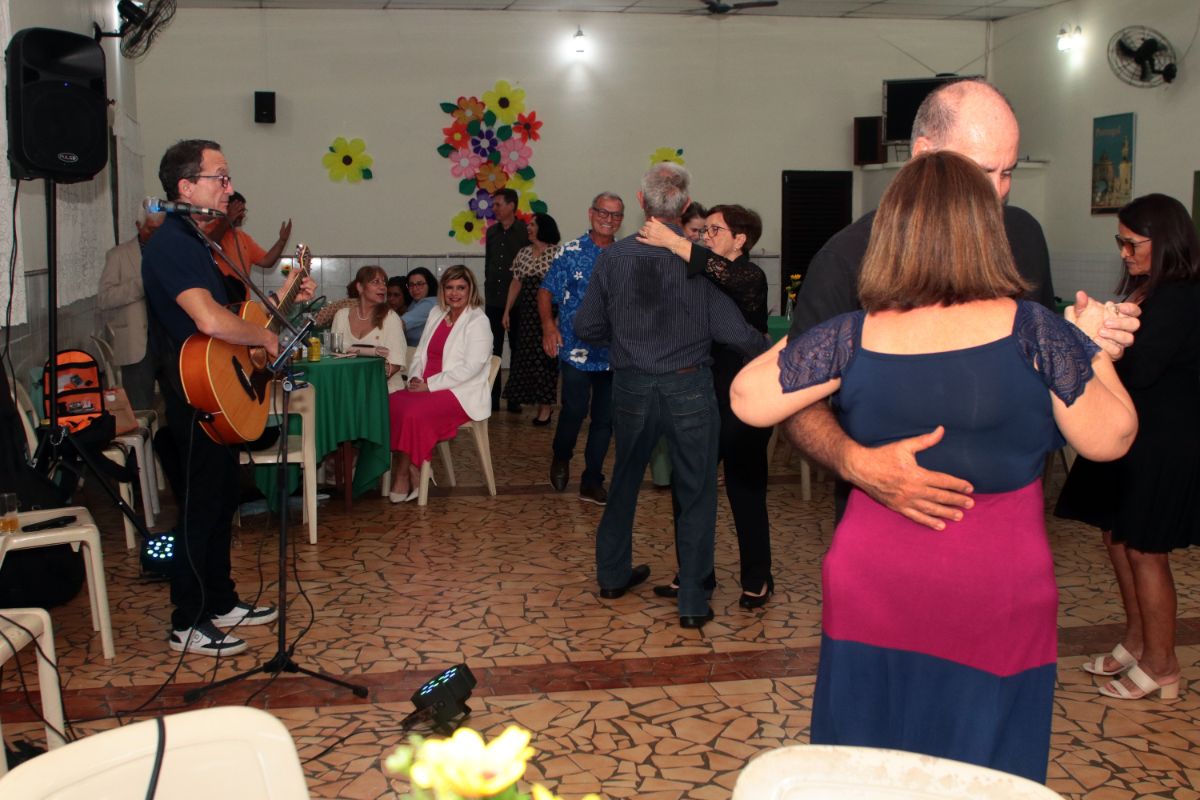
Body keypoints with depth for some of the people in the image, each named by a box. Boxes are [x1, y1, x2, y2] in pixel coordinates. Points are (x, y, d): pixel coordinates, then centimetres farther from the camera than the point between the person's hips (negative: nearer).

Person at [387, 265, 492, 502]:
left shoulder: (478, 322, -5)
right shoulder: (436, 314, 17)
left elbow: (470, 367, -16)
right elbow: (420, 353, 19)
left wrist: (429, 384, -18)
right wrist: (415, 378, -2)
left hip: (460, 394, -6)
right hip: (428, 388, 6)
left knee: (414, 413, -30)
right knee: (391, 403, -22)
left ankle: (403, 476, -12)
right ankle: (412, 472, -18)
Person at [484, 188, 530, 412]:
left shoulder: (525, 232, -6)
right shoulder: (491, 232, 12)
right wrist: (489, 288, 13)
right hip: (494, 300, 5)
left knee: (517, 349, 4)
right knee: (493, 350, 5)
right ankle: (492, 397, 11)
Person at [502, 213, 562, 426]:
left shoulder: (556, 253, -6)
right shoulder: (523, 253, 11)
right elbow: (516, 284, 13)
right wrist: (507, 311, 10)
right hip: (526, 312, 6)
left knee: (545, 356, -4)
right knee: (526, 356, 5)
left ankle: (546, 405, 5)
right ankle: (542, 403, 15)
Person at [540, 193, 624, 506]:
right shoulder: (571, 252, 0)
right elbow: (546, 291, -1)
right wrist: (548, 324, -17)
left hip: (614, 353, 3)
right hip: (576, 349, -3)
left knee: (605, 418, 7)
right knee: (575, 410, -8)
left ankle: (592, 481, 19)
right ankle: (560, 458, 23)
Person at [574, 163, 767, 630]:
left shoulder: (615, 256, -4)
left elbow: (587, 326, 0)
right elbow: (730, 330, -14)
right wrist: (771, 350, 5)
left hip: (631, 386, 3)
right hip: (688, 387, -3)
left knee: (624, 481, 22)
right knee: (696, 494, 8)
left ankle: (613, 574, 37)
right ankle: (693, 602, 12)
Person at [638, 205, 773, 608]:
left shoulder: (751, 276, -11)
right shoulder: (701, 279, 9)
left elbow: (725, 274, -35)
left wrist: (671, 241, -35)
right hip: (704, 396, 6)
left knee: (745, 490, 4)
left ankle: (757, 580, 21)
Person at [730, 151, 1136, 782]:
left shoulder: (856, 338, -10)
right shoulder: (1031, 331, -12)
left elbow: (748, 399, -7)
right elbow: (1109, 438, -6)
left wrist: (800, 336, 8)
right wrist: (1094, 347, 10)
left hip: (873, 595, 1)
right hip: (998, 604, -1)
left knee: (867, 772, 18)